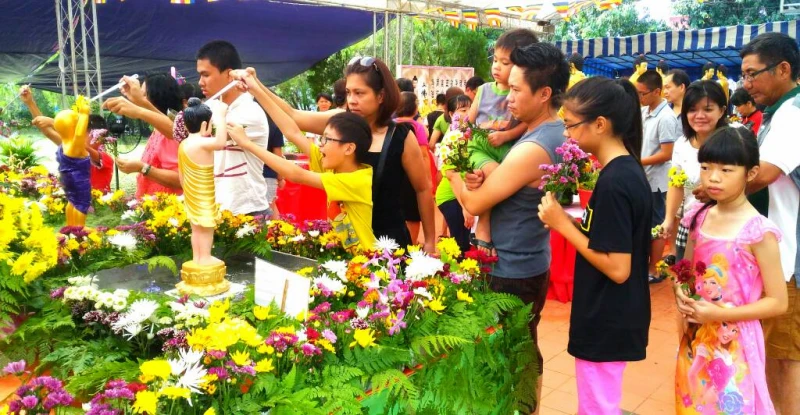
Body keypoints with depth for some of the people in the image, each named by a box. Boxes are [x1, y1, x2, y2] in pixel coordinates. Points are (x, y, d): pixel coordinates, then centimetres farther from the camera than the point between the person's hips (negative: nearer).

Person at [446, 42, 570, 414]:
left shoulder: (533, 148, -26)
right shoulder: (557, 134, 4)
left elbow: (474, 203, -18)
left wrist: (452, 169, -3)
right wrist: (487, 176, -9)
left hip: (512, 273, -9)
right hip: (530, 264, 10)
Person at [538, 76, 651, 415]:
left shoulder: (614, 181, -24)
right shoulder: (629, 170, 4)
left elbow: (618, 268, -25)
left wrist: (562, 224, -19)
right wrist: (572, 220, 0)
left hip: (607, 322, -9)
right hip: (613, 317, 9)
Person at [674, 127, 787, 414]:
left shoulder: (758, 231, -17)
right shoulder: (699, 218, 0)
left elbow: (778, 302, -13)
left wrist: (720, 313, -22)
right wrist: (681, 294, -7)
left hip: (734, 345, -5)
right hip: (696, 339, 6)